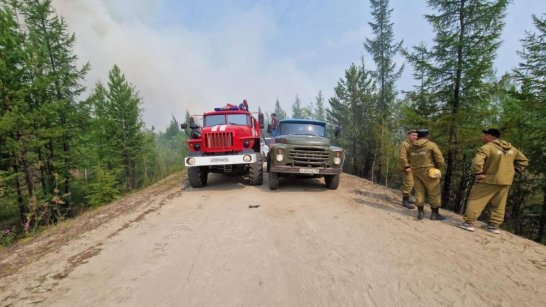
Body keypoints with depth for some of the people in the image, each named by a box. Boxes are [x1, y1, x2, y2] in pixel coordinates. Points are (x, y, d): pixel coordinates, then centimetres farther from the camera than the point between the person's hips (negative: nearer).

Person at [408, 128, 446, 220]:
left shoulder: (411, 146, 7)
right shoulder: (431, 145, -6)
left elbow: (410, 160, 8)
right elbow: (440, 159, -6)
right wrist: (438, 167, 11)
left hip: (416, 172, 4)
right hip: (429, 172, -4)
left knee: (419, 192, 11)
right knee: (434, 193, 7)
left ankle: (420, 213, 13)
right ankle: (435, 214, 15)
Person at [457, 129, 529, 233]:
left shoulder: (486, 147, -16)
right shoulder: (511, 148, 11)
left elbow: (477, 161, -31)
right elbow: (523, 160, 21)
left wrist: (478, 173, -19)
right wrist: (512, 170, 16)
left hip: (489, 180, -8)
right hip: (505, 181, 8)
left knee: (475, 200, -2)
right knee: (498, 205, 15)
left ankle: (469, 223, -3)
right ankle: (494, 225, 21)